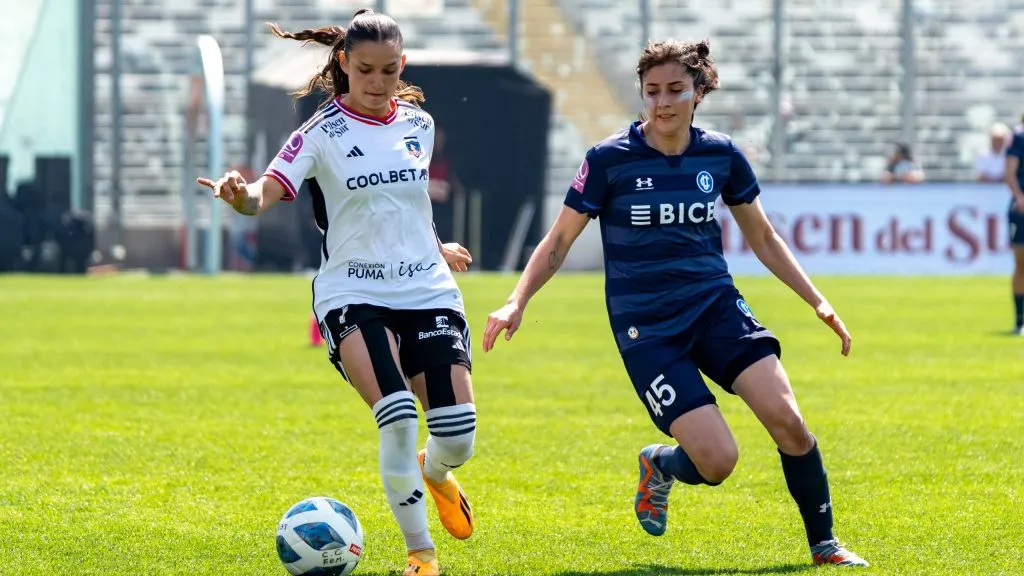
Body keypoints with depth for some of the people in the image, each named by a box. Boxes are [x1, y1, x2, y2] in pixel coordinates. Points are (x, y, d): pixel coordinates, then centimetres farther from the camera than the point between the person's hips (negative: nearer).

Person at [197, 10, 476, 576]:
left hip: (428, 291, 4)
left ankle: (434, 471, 33)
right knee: (397, 419, -25)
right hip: (353, 294, -4)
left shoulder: (419, 124, 9)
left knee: (458, 437, -8)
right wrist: (240, 194, -40)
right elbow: (266, 193, -19)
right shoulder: (323, 133, -5)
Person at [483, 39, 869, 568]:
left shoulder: (721, 156, 2)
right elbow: (559, 241, 0)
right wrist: (517, 303, -12)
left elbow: (763, 238, 15)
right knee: (718, 460, -16)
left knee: (786, 419, -18)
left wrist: (818, 302, 11)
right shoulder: (609, 160, -8)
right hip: (644, 326, -3)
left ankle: (823, 544, 1)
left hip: (715, 304, 3)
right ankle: (659, 467, 20)